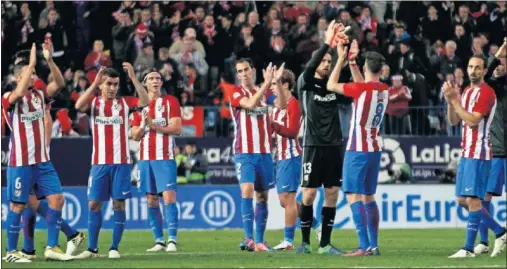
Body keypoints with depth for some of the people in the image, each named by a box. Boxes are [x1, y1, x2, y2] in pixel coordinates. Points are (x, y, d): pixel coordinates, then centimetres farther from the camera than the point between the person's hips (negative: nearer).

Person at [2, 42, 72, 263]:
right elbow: (19, 92, -29)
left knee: (57, 199, -1)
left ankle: (52, 248, 5)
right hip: (20, 162, -6)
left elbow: (59, 83, -5)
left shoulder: (39, 94, 9)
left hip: (42, 160, 6)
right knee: (18, 205, -2)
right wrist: (32, 63, -29)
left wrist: (49, 60, -18)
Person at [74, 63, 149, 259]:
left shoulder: (124, 102, 5)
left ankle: (114, 248, 3)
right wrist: (95, 83, -21)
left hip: (121, 162, -1)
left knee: (119, 204, -2)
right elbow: (79, 106, -17)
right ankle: (92, 249, 7)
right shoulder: (94, 102, 5)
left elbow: (145, 102, -13)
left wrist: (133, 78, -20)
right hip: (99, 162, 1)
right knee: (94, 204, 1)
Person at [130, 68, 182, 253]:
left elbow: (177, 128, -7)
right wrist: (143, 125, -9)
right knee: (151, 200, 4)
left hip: (165, 158, -4)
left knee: (169, 196, -14)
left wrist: (153, 125, -13)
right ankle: (159, 241, 8)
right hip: (145, 158, 4)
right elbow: (135, 135, 11)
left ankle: (172, 240, -16)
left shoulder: (170, 102, 2)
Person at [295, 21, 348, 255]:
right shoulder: (306, 83, -1)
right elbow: (310, 66, -20)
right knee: (309, 194, -3)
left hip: (334, 146, 4)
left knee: (332, 194, 2)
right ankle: (305, 242, 9)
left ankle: (325, 244, 7)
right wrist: (327, 43, -30)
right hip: (313, 145, -4)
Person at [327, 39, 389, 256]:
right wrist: (351, 62, 26)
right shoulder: (384, 90, 5)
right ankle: (373, 245, 10)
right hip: (375, 149, 7)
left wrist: (342, 60, 5)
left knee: (354, 196, -9)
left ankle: (364, 246, -17)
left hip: (358, 150, -7)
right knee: (368, 197, 14)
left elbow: (331, 85, -3)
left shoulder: (361, 89, -15)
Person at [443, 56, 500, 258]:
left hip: (478, 153, -10)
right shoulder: (467, 91, 16)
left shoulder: (486, 93, -11)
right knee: (462, 200, 12)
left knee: (472, 199, -12)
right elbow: (454, 121, 15)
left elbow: (473, 120, -20)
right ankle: (501, 232, 22)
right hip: (466, 152, 10)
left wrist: (454, 100, -17)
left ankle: (469, 248, -12)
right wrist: (450, 100, -1)